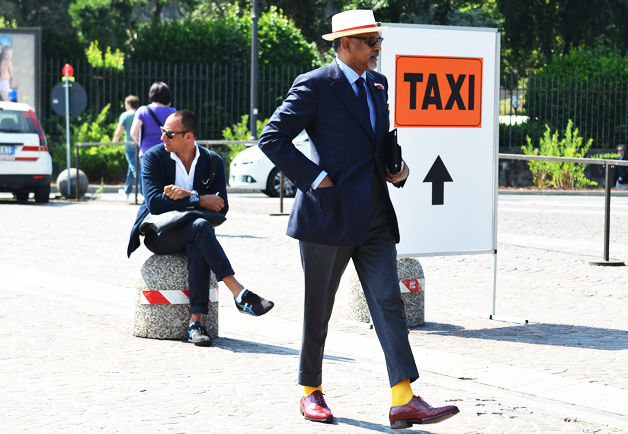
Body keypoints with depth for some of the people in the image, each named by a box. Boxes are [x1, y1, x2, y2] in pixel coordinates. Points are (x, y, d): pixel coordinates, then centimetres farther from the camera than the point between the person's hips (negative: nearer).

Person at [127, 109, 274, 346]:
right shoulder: (154, 157, -3)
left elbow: (221, 209, -4)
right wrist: (200, 201, -18)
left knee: (197, 247, -37)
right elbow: (155, 203, -15)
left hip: (190, 236, 2)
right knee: (200, 225, -35)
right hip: (159, 235, -2)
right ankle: (240, 294, -41)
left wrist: (187, 195, -18)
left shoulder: (213, 162, 2)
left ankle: (196, 322, -40)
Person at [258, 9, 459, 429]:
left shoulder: (378, 84, 13)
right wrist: (313, 176, -16)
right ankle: (311, 391, 23)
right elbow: (272, 138, -12)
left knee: (389, 304, -4)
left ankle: (405, 400, -9)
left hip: (374, 218, 6)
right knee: (318, 310, 7)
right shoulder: (315, 86, -9)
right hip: (328, 215, -6)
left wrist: (397, 167, 7)